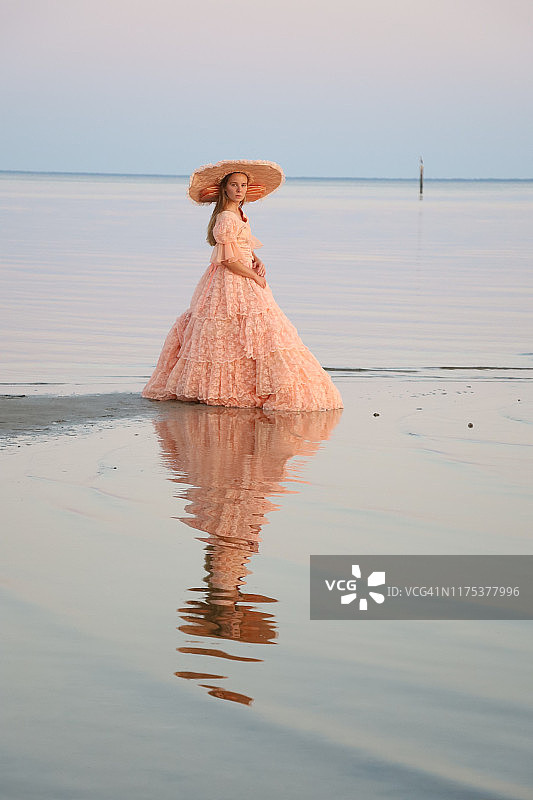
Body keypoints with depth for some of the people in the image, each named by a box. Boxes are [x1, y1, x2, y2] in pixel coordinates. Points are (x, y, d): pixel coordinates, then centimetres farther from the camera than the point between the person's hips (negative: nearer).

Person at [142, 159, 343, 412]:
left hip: (245, 281, 10)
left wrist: (256, 260, 3)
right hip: (232, 284, -10)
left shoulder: (239, 214, 11)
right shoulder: (226, 218, -19)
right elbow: (229, 260, -21)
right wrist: (256, 278, -12)